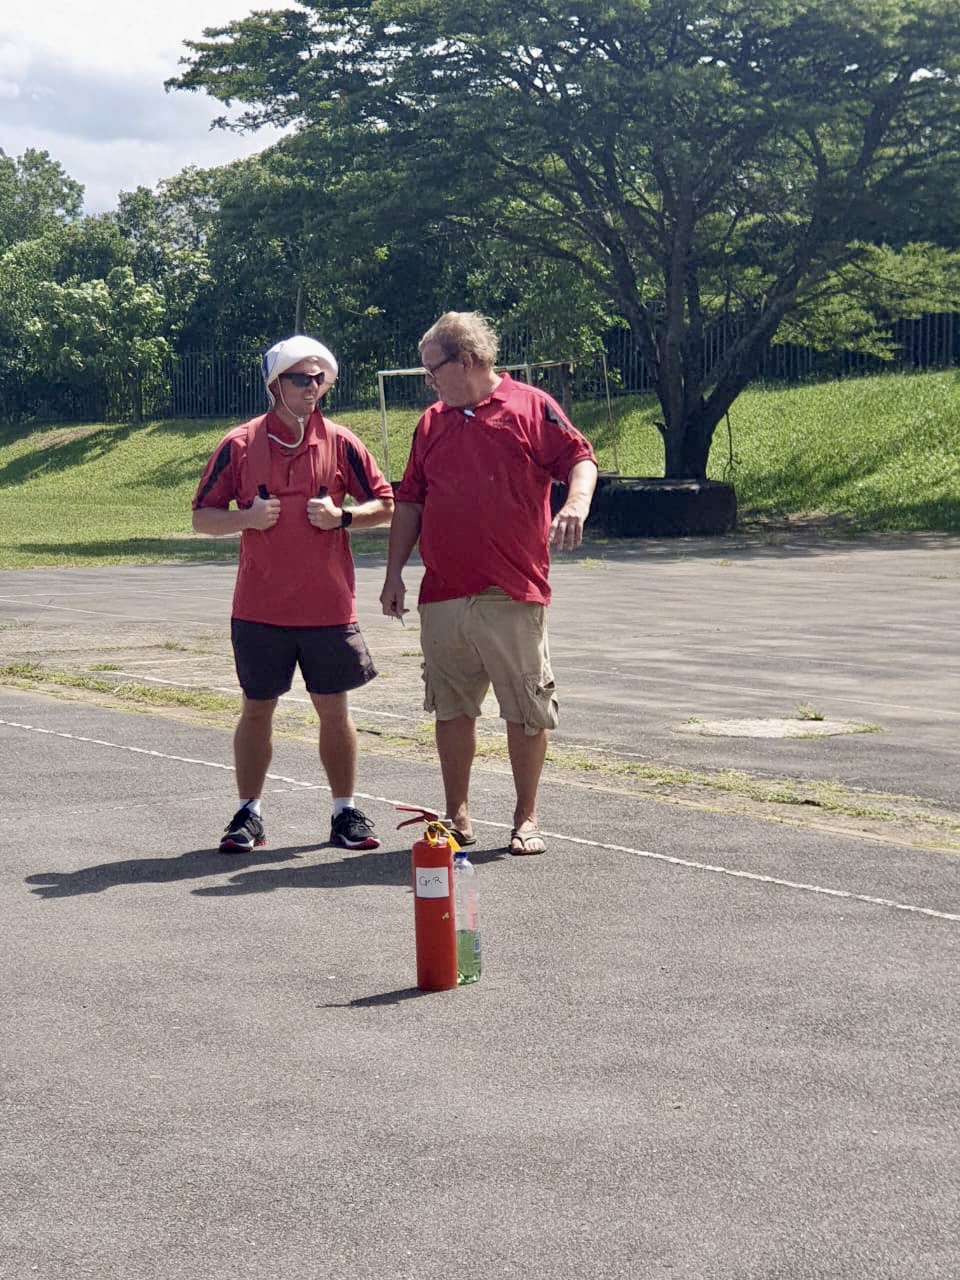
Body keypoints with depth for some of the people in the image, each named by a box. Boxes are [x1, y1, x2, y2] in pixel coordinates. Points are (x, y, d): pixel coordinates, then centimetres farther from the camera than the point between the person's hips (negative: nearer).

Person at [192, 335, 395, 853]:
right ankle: (248, 813, 18)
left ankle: (345, 812, 17)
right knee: (256, 709, 7)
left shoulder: (340, 443, 2)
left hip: (329, 606, 0)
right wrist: (247, 517, -14)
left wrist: (342, 516, -10)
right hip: (259, 608, 0)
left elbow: (384, 505, 8)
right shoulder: (239, 445, 0)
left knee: (333, 709, 6)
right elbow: (202, 518, 5)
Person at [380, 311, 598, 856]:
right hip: (443, 595, 4)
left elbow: (580, 460, -4)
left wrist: (576, 504, -25)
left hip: (513, 594, -4)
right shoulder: (432, 423, 16)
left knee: (528, 710, 1)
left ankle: (527, 816, 13)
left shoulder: (531, 407, 2)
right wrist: (395, 573, 11)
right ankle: (457, 813, 19)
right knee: (452, 708, 8)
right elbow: (410, 502, 17)